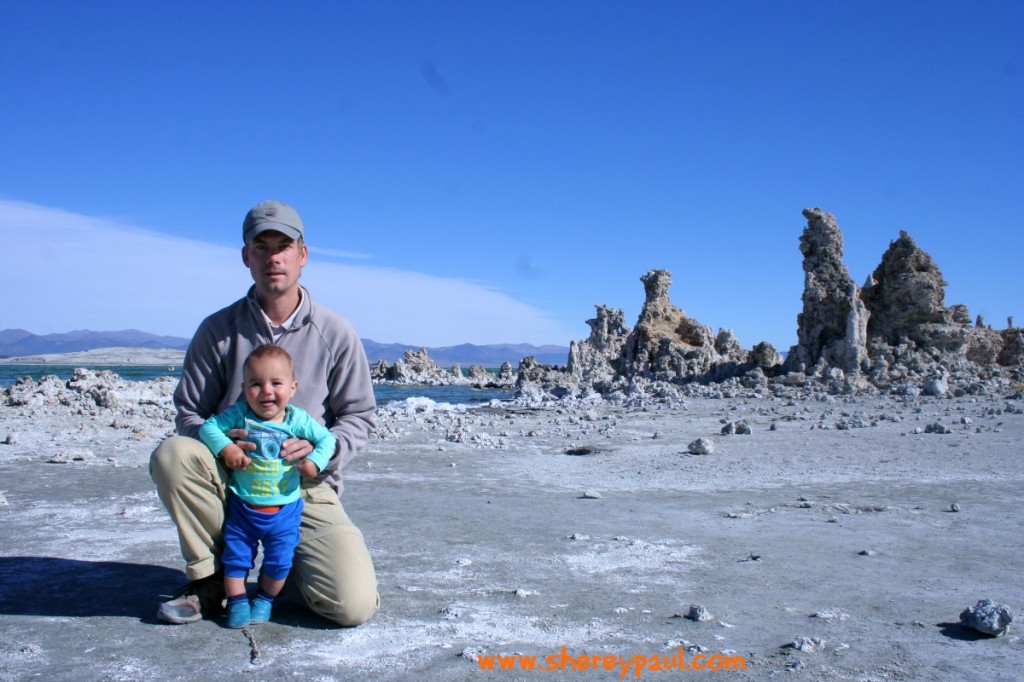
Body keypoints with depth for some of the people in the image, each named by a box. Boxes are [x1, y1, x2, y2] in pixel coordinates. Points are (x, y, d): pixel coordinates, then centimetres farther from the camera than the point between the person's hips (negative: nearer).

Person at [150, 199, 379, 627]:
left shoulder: (335, 333, -2)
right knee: (171, 455, -31)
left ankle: (286, 571, 16)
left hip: (307, 488, -1)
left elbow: (359, 416, 3)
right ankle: (207, 579, -9)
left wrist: (319, 450, -18)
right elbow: (189, 412, 4)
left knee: (354, 605, -19)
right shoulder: (218, 330, -1)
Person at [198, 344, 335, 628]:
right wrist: (225, 447, -24)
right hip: (242, 506, 0)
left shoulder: (298, 420, -8)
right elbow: (209, 426, -8)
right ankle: (237, 601, 26)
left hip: (284, 509, 0)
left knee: (279, 561, 5)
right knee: (236, 556, 7)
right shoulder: (239, 414, -9)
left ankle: (265, 599, 29)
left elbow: (326, 438, 0)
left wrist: (315, 461, -16)